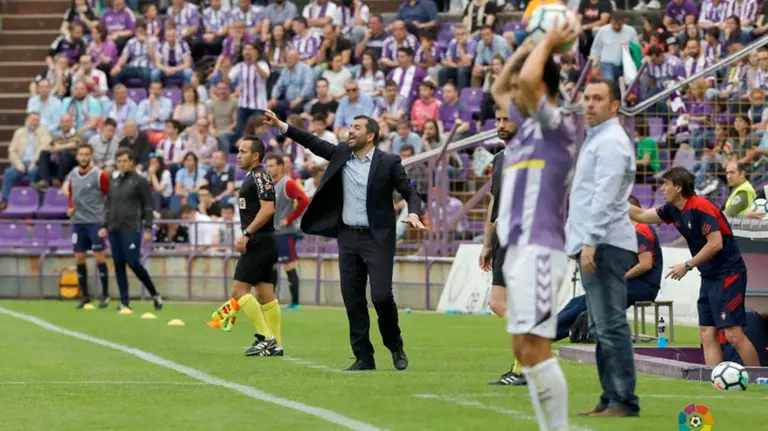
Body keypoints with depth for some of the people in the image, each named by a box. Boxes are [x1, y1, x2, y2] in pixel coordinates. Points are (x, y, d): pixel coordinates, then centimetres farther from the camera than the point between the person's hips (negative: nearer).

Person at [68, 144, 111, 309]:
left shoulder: (99, 175, -9)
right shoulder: (72, 175, 8)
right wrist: (70, 208, 4)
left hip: (95, 221, -5)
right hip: (78, 221, 5)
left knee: (99, 256, -5)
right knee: (79, 258, 4)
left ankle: (105, 294, 3)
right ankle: (85, 295, 13)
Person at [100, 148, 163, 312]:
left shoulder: (140, 181, -2)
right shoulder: (114, 182, 16)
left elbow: (148, 206, -4)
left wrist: (148, 229, -10)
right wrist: (105, 225, 11)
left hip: (131, 229, -6)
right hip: (114, 229, 6)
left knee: (133, 263, -11)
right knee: (119, 265, 3)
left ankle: (155, 295, 5)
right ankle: (124, 302, 6)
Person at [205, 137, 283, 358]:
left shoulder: (260, 176, -13)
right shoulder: (252, 177, 18)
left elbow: (268, 208, -23)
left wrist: (246, 234, -23)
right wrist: (246, 236, 20)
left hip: (259, 242, -10)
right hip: (261, 243, 10)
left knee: (239, 289, -10)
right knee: (265, 294, 7)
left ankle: (266, 338, -12)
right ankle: (275, 345, 6)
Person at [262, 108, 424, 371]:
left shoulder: (388, 162, -5)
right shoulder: (341, 154, 8)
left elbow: (410, 193, -2)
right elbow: (313, 143, 9)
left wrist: (413, 214, -21)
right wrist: (281, 126, 3)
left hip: (377, 238, -5)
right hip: (348, 237, 5)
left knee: (381, 296, -12)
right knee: (353, 300, 3)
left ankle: (395, 347, 12)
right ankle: (364, 357, 10)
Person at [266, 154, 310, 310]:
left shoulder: (288, 183, -12)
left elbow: (304, 201, -23)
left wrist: (289, 219, -18)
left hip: (284, 232, -8)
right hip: (271, 231, 8)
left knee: (289, 267, -5)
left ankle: (294, 302, 0)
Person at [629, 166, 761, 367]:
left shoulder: (700, 208, -17)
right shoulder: (674, 210, 8)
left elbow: (716, 244, -22)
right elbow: (641, 215, 20)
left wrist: (687, 266, -15)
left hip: (728, 275, -9)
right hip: (709, 277, 9)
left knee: (733, 334, -13)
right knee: (707, 335, 2)